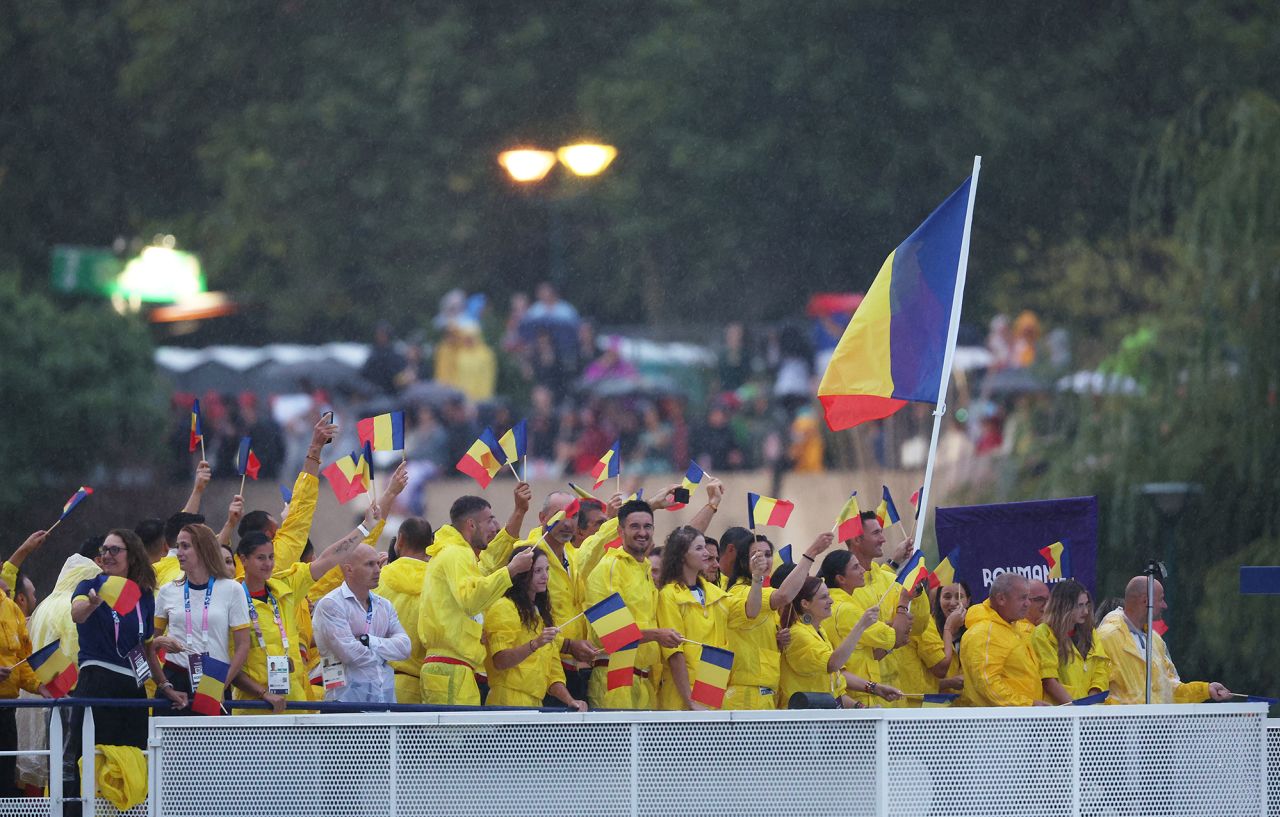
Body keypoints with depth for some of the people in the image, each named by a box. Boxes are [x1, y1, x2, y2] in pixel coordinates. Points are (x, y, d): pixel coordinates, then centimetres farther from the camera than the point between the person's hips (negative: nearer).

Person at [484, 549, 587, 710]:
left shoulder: (541, 614, 22)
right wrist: (535, 644, -26)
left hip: (536, 703, 7)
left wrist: (570, 701, 5)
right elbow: (500, 661, -15)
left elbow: (553, 671, 20)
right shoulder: (503, 609, -3)